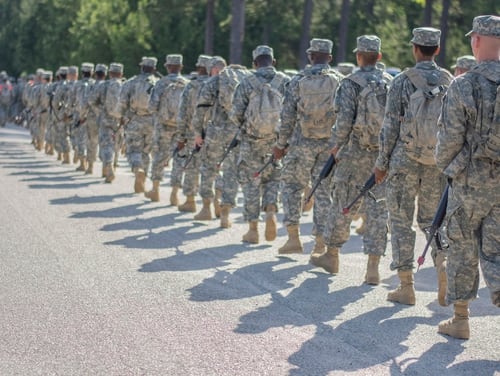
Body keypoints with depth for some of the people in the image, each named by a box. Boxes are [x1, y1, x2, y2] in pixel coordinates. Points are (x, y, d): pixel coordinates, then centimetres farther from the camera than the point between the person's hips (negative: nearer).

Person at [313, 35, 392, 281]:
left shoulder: (351, 83, -8)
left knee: (343, 205, 9)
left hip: (356, 153, -3)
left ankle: (331, 255, 22)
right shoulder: (391, 83, 6)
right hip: (385, 155, 3)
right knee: (378, 208, 4)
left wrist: (338, 144, 0)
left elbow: (345, 119, -15)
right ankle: (373, 266, 0)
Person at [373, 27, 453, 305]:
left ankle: (406, 287, 6)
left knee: (401, 221, 6)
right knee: (432, 218, 16)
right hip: (438, 162, 3)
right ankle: (445, 268, -3)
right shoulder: (451, 82, 3)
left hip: (406, 159, -3)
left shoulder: (402, 82, -8)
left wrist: (382, 162, 1)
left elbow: (391, 126, -7)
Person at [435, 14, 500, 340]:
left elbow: (451, 137, -11)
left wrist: (443, 164, 9)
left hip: (471, 182, -3)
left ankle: (460, 319, 21)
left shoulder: (464, 85, -13)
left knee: (463, 249, 12)